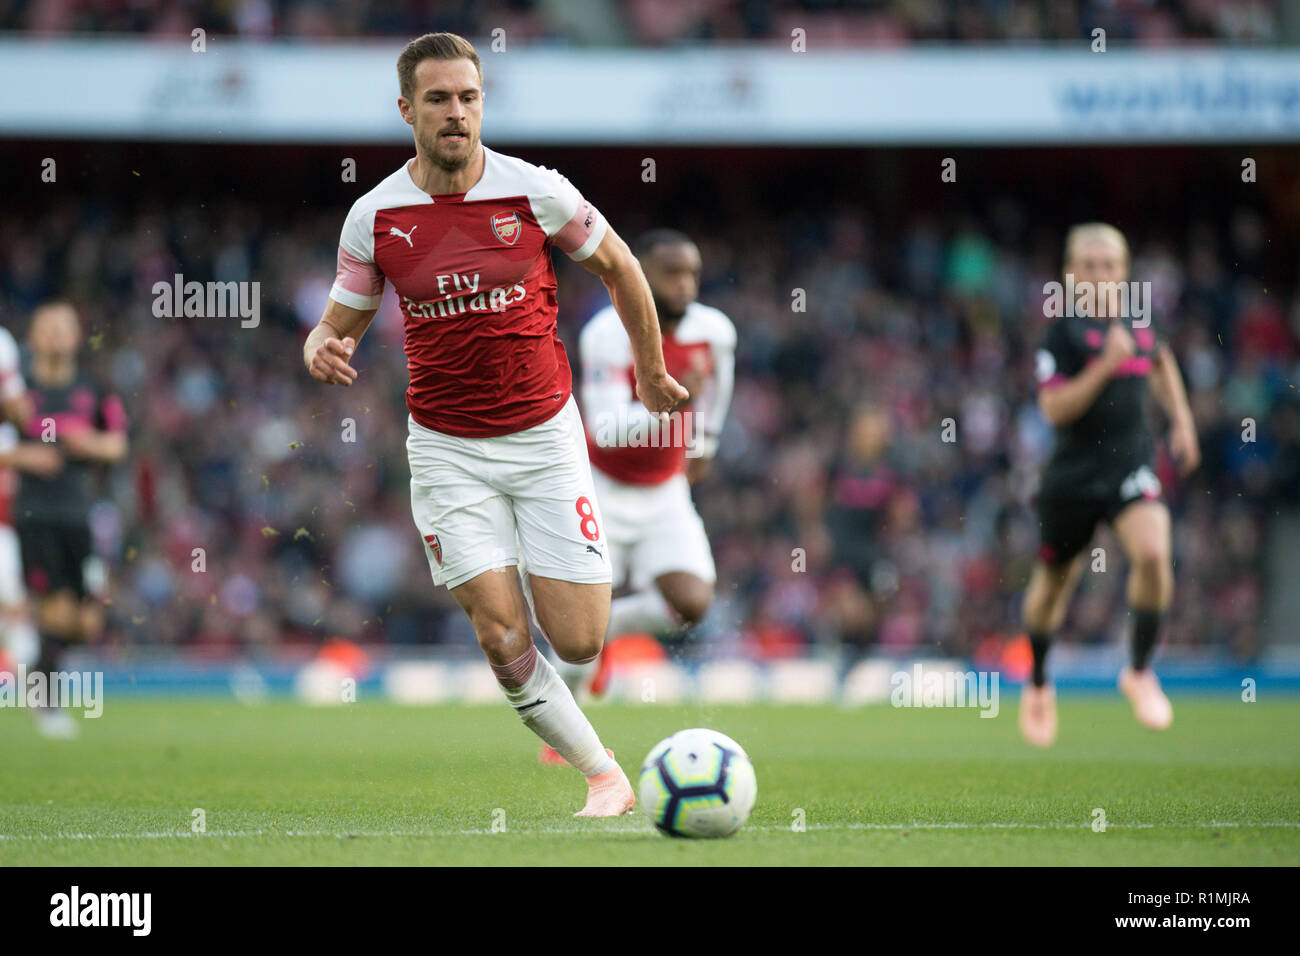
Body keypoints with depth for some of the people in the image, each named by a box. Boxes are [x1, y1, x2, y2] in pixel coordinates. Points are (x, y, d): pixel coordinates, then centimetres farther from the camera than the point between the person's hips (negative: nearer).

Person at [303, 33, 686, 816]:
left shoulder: (536, 191, -8)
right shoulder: (375, 216, -5)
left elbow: (619, 266, 8)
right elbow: (342, 324, 6)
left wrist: (652, 373, 16)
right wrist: (323, 349, -19)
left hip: (544, 435, 0)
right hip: (447, 450, 0)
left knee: (578, 641, -6)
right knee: (503, 639, -11)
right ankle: (606, 774, 6)